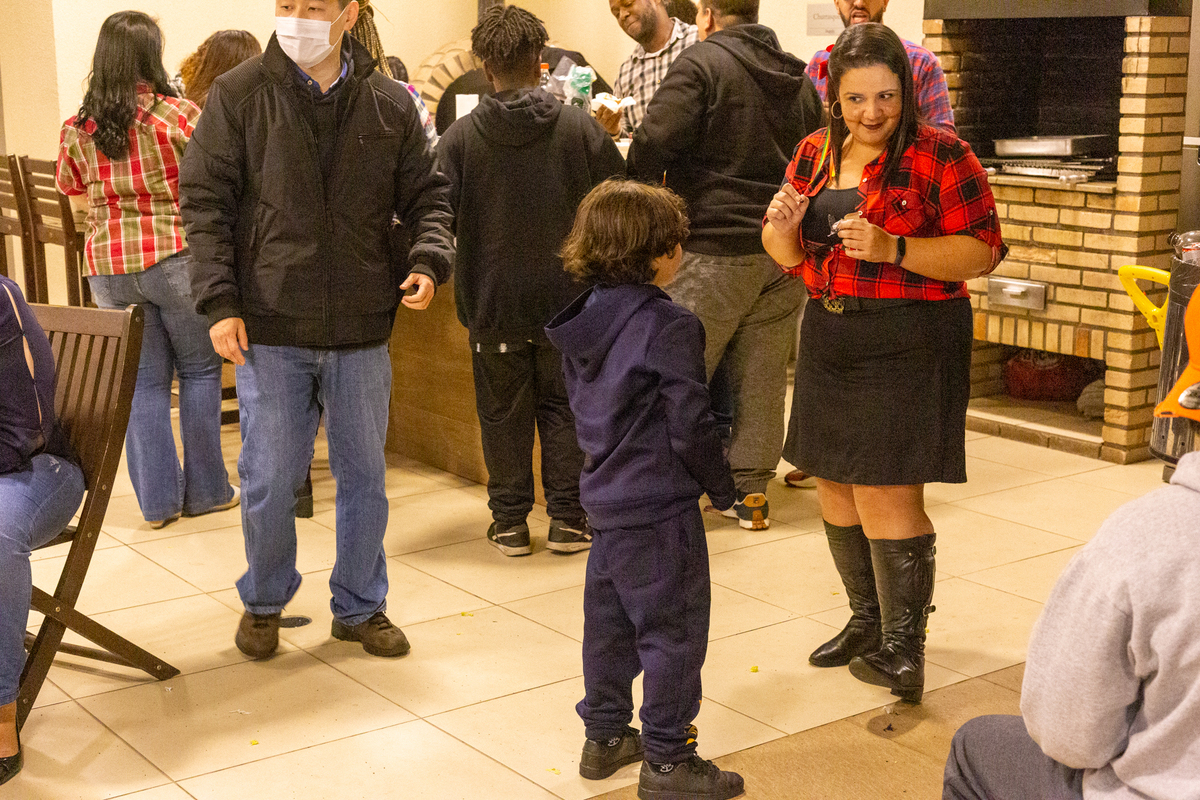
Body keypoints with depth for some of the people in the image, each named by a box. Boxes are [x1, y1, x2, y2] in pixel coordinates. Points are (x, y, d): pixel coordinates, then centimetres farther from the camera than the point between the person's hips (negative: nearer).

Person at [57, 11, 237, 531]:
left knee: (144, 380, 9)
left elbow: (78, 202, 15)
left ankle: (158, 499, 12)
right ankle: (205, 491, 15)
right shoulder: (179, 114, -8)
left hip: (109, 264, 4)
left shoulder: (76, 129, 4)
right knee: (199, 370, 10)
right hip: (176, 257, -3)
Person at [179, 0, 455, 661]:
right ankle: (264, 601, 29)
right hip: (269, 329, -2)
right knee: (269, 481, 5)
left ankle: (359, 606, 30)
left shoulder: (391, 104, 4)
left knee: (364, 476, 12)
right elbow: (205, 203, -2)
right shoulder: (238, 96, -1)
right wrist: (219, 302, -10)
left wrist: (428, 260, -10)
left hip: (362, 332, 2)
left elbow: (426, 196, 10)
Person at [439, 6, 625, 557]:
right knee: (563, 407, 13)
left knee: (503, 413, 12)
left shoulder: (460, 138, -8)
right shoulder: (580, 128, -6)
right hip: (566, 300, 1)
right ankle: (567, 517, 16)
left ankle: (510, 520, 18)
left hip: (493, 304, 0)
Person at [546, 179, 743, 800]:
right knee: (672, 631, 2)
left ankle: (605, 736, 31)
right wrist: (721, 487, -3)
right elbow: (690, 423, -18)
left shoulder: (584, 320, 5)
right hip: (659, 505, -8)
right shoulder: (669, 326, -19)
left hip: (605, 497, 8)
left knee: (608, 621, 18)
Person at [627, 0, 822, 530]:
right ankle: (752, 490, 16)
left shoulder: (701, 63, -6)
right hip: (783, 249, 6)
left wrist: (639, 184, 1)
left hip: (713, 249, -6)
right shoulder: (800, 79, 15)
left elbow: (655, 144, -16)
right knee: (762, 376, 10)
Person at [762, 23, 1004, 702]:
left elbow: (983, 252, -13)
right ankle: (868, 620, 29)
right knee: (834, 483, 12)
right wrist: (783, 228, -8)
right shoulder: (816, 153, 10)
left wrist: (892, 248, -23)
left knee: (886, 493, -8)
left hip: (908, 345, -7)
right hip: (830, 339, 7)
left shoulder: (939, 156, -9)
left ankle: (903, 649, 3)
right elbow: (791, 257, 16)